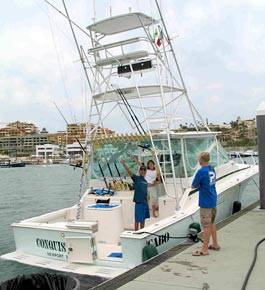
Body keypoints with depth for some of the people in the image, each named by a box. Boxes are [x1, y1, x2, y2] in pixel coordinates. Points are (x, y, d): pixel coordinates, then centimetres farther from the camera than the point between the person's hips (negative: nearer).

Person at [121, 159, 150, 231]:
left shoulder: (145, 181, 13)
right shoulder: (136, 178, -5)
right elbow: (129, 171, -20)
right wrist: (124, 163, -34)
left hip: (145, 202, 7)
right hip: (139, 202, -7)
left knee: (143, 219, 16)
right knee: (137, 220, 0)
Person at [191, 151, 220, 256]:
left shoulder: (201, 171, -18)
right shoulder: (212, 169, 8)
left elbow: (193, 186, -13)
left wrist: (198, 185, 5)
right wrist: (200, 185, 3)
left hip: (205, 202, -9)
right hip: (213, 200, 9)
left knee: (206, 225, -3)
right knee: (211, 223, 20)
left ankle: (205, 249, 4)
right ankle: (215, 244, 30)